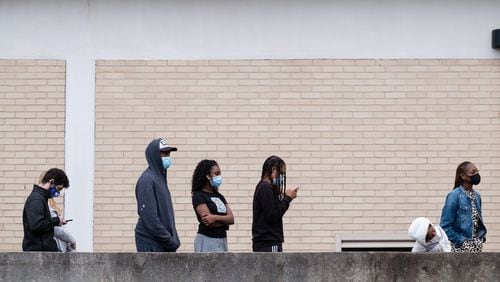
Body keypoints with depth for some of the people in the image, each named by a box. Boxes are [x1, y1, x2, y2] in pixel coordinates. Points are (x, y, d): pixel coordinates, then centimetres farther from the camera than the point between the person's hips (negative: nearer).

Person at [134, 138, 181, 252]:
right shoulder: (147, 180, -13)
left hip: (165, 244, 9)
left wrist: (173, 239, 11)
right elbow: (150, 218, -19)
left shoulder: (160, 177, 15)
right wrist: (170, 240, -16)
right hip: (151, 244, -9)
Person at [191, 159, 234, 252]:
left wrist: (216, 217, -14)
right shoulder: (199, 196, -4)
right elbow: (208, 222, -15)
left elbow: (231, 219, 4)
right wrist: (224, 221, -1)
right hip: (207, 240, -7)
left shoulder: (219, 196, 17)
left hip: (222, 240, 7)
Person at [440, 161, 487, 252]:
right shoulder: (455, 195, -11)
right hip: (461, 248, -7)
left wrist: (482, 236, 7)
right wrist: (460, 241, -13)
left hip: (477, 247, 7)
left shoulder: (477, 196, 10)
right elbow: (445, 225, -12)